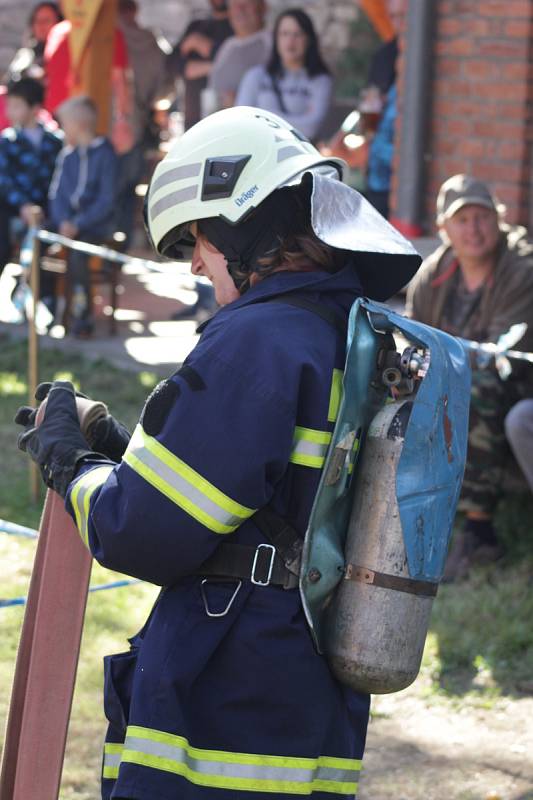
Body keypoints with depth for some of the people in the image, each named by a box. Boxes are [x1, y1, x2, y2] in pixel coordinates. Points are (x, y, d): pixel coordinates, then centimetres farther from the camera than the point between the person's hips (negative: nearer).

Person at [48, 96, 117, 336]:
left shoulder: (104, 154, -4)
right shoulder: (67, 155, 13)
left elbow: (107, 201, -10)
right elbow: (57, 193, 7)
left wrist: (78, 224, -19)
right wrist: (63, 221, -12)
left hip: (94, 224, -5)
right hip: (66, 221, 5)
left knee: (76, 249, -33)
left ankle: (82, 314, -23)